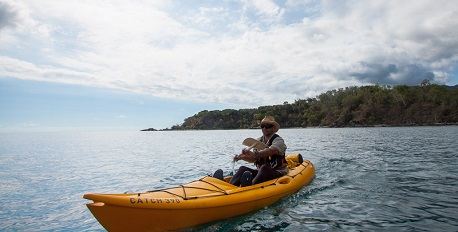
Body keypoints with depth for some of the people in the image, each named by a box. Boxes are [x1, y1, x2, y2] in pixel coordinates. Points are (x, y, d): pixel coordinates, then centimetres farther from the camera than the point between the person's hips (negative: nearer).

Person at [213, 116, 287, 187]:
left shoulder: (278, 140, -8)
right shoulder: (258, 141, 11)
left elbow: (270, 151, -30)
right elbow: (253, 159, 4)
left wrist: (255, 154, -46)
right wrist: (241, 157, -15)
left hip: (277, 173, -5)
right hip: (261, 172, 5)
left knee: (264, 168, -35)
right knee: (243, 169, -15)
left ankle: (250, 186, -58)